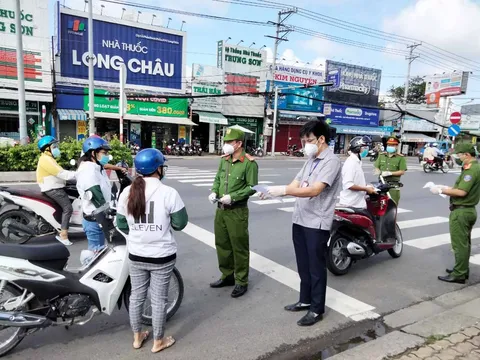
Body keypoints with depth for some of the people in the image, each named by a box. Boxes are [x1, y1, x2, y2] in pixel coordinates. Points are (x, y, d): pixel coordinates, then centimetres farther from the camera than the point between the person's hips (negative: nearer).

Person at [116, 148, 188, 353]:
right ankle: (158, 341, 28)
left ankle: (137, 337, 38)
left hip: (136, 255, 4)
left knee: (136, 296, 21)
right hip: (162, 256, -4)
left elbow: (121, 225, 4)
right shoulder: (168, 193, -18)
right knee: (159, 299, 12)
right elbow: (180, 223, -10)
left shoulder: (127, 193, -4)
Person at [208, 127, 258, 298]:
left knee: (239, 247, 3)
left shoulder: (249, 163, -12)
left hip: (237, 211, -7)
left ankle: (241, 282, 18)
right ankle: (227, 276, 34)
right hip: (220, 209, 7)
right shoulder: (224, 159, 9)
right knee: (221, 244, 16)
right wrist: (214, 192, -2)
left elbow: (252, 187, -13)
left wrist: (232, 197, -19)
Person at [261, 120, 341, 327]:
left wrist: (283, 190, -31)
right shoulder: (310, 161, 14)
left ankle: (317, 309, 19)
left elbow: (314, 190, -26)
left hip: (317, 223, -8)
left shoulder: (331, 161, -13)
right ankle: (305, 300, 34)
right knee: (303, 265, 18)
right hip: (300, 220, 8)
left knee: (316, 267, 5)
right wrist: (274, 191, -8)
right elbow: (294, 186, 9)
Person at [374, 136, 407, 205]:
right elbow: (376, 167, 14)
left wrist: (390, 173, -14)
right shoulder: (381, 156, 15)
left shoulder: (400, 157, 3)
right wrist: (380, 172, -9)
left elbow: (402, 171, -3)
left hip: (393, 184, -3)